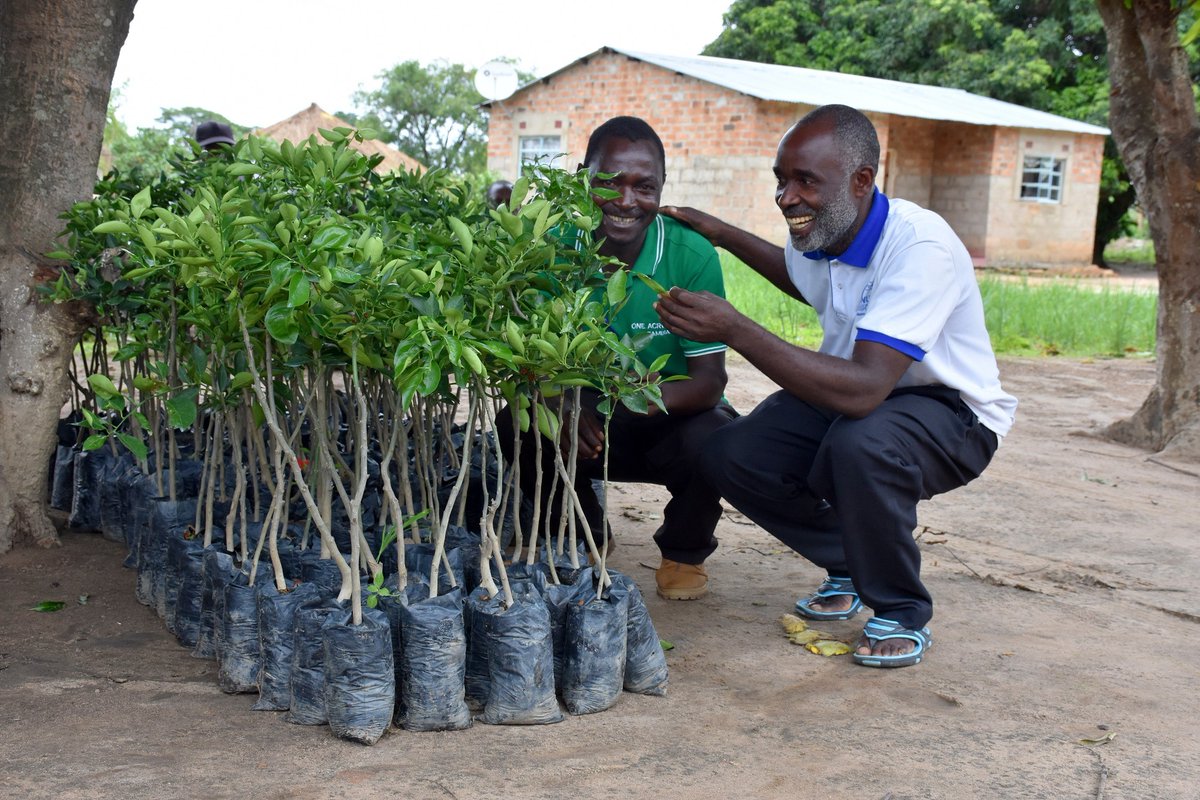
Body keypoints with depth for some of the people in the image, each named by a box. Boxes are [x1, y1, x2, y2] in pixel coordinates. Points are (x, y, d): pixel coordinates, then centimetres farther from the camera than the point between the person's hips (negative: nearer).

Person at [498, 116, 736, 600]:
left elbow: (710, 379, -20)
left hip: (669, 421, -2)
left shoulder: (692, 256, -19)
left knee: (713, 434, -33)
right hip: (585, 425, 2)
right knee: (518, 426, -24)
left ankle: (684, 552, 3)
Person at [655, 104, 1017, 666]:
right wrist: (723, 235, 13)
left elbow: (862, 391, -42)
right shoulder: (821, 235, -6)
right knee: (730, 456, -12)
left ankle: (902, 614, -11)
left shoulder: (920, 248, -31)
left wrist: (734, 329, -43)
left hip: (950, 414, -7)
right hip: (857, 393, 8)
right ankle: (849, 565, 13)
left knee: (858, 446, -39)